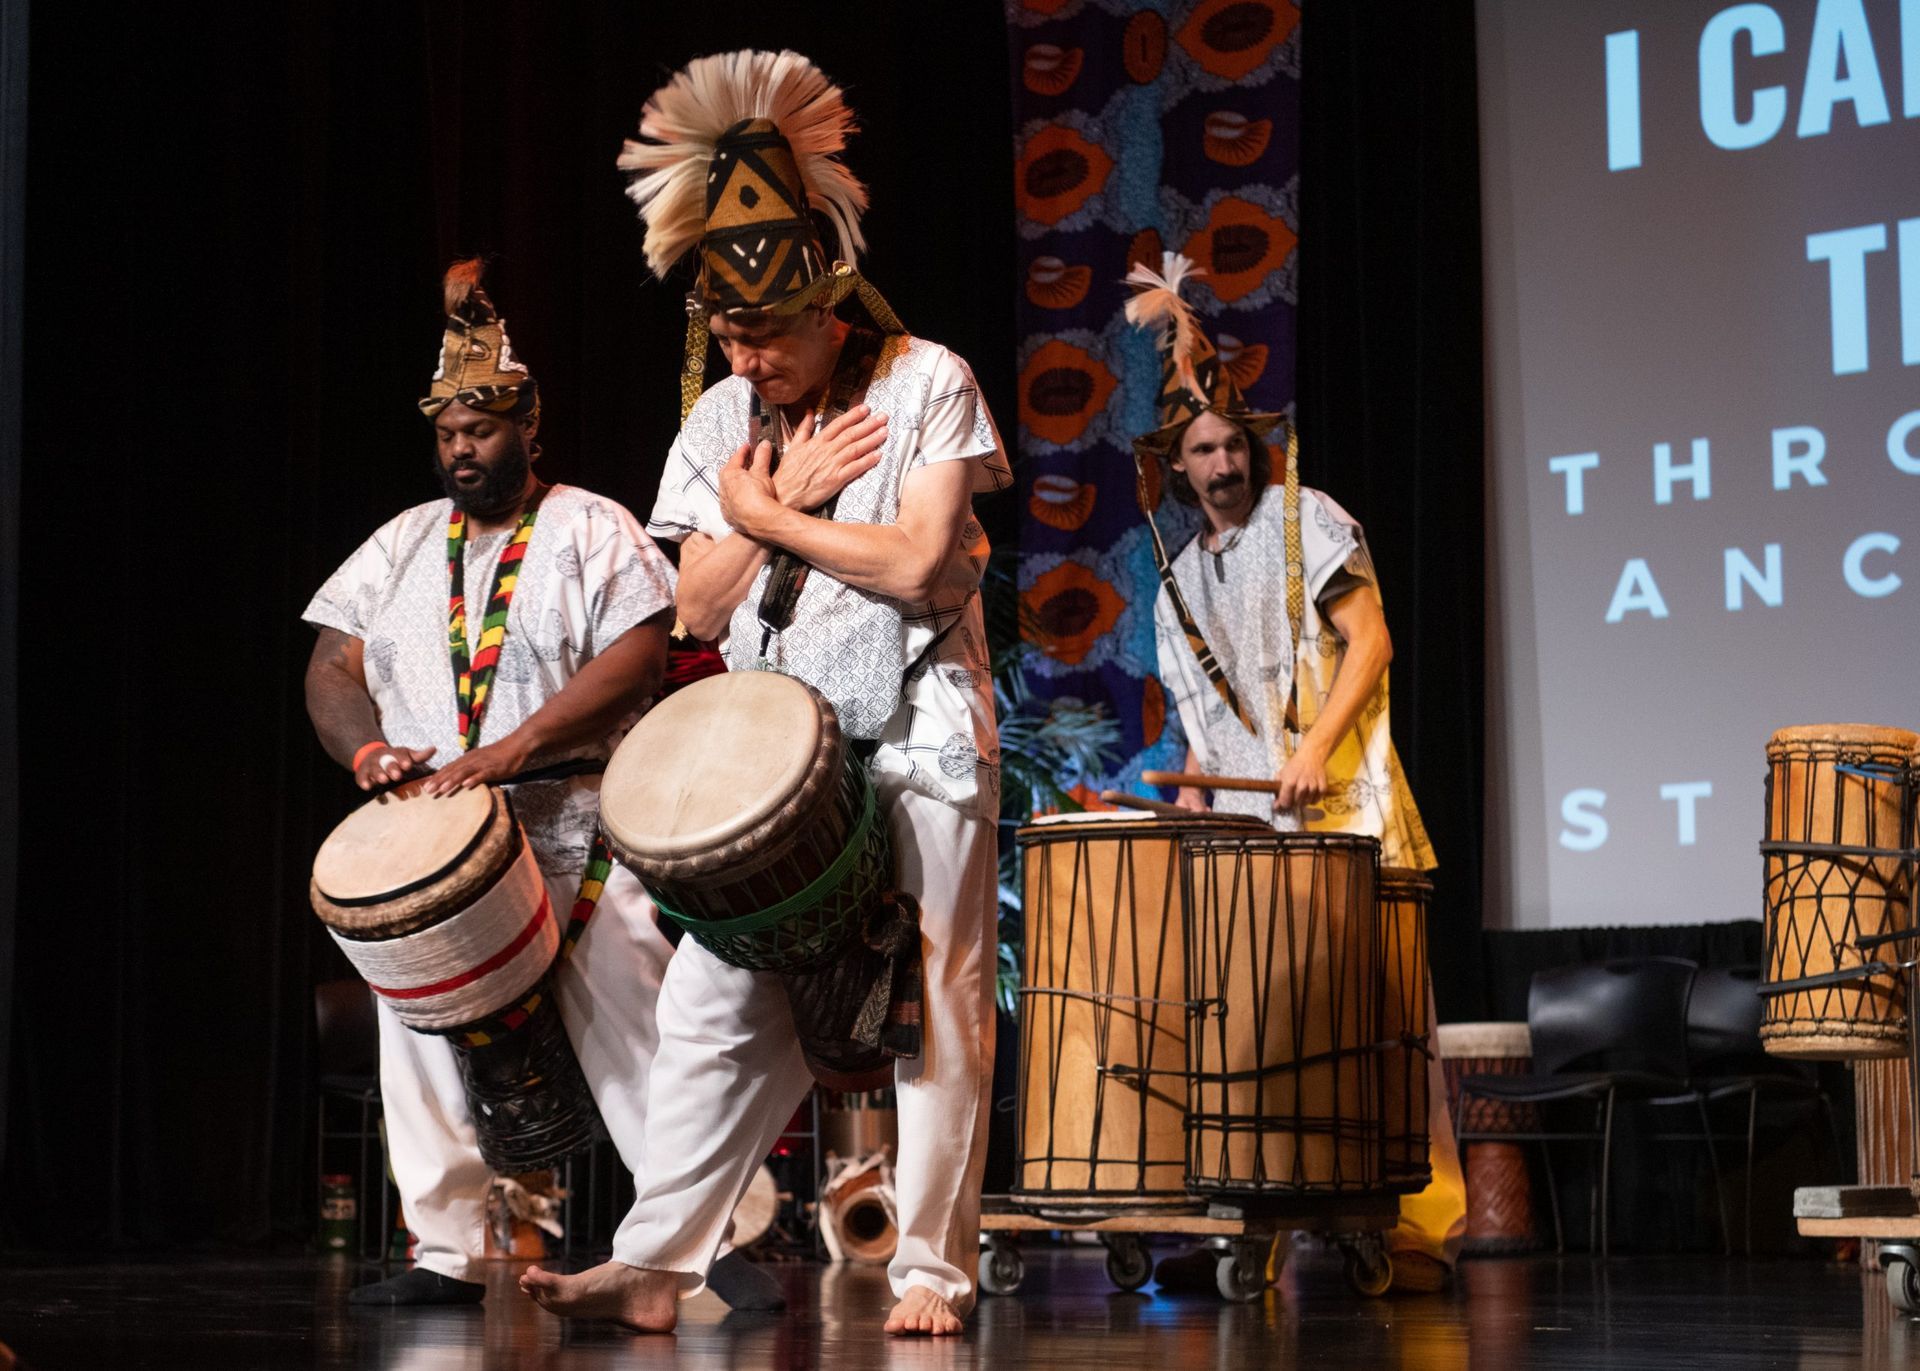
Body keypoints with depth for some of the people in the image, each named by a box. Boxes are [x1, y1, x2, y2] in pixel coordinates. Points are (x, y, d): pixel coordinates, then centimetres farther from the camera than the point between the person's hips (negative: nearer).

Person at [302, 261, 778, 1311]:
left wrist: (509, 750, -22)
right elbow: (334, 668, 11)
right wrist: (367, 749, -12)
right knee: (423, 1035, 2)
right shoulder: (401, 546, 15)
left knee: (636, 1041, -9)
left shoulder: (593, 532, 0)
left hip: (577, 839, -5)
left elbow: (638, 658, -13)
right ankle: (449, 1254, 11)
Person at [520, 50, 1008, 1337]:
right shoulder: (722, 420, 9)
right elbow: (701, 610, 6)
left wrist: (764, 514, -7)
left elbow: (914, 562, -15)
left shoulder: (926, 381, -4)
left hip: (916, 746, -4)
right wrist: (787, 501, -6)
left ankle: (933, 1268, 6)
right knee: (718, 1003, -1)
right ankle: (657, 1264, 2)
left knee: (936, 1013, -1)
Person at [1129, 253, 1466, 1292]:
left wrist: (1315, 748, -15)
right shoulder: (1180, 584, 20)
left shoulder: (1304, 520, 5)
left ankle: (1416, 1221, -12)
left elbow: (1370, 640, -4)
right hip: (1244, 825, 5)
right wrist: (1194, 788, 7)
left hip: (1339, 802, -5)